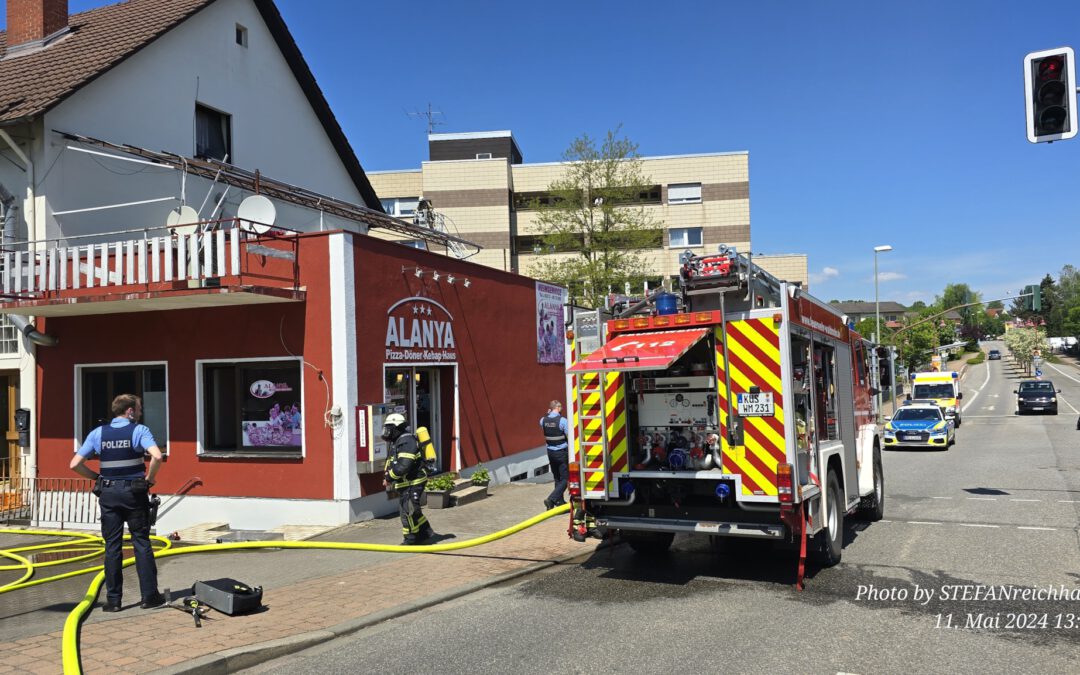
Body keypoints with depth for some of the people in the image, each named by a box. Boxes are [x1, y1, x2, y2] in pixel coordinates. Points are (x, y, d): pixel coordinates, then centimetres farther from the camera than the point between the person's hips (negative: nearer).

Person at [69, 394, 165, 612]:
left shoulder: (98, 433, 4)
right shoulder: (139, 431, -7)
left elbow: (75, 464, 0)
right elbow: (157, 456, -23)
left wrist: (97, 477, 10)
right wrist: (149, 479, -9)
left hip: (108, 493, 3)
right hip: (134, 492, -2)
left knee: (112, 546, 8)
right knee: (141, 543, 5)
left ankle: (113, 599, 10)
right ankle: (149, 595, 7)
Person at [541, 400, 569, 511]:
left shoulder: (543, 420, 0)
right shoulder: (562, 420, -16)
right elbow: (570, 436, -16)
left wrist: (548, 414, 11)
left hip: (550, 452, 6)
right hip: (562, 452, -6)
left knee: (557, 478, 19)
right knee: (565, 479, -1)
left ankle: (560, 501, 26)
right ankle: (551, 499, -16)